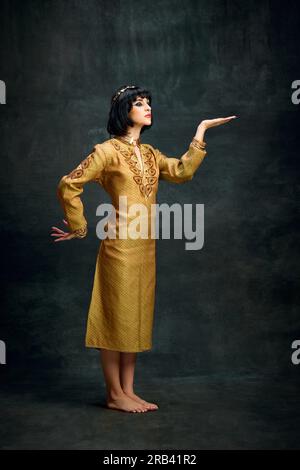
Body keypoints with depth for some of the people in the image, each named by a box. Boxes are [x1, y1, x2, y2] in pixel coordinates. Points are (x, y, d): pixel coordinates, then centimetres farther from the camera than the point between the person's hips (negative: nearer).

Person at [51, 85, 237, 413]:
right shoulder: (108, 150, -8)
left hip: (146, 247, 8)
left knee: (136, 318, 11)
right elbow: (68, 186, -9)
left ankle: (128, 391, 20)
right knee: (116, 316, 0)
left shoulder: (150, 153, 14)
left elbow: (182, 172, 0)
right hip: (121, 246, -8)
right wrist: (79, 227, -4)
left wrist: (201, 130, 3)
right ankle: (115, 394, 11)